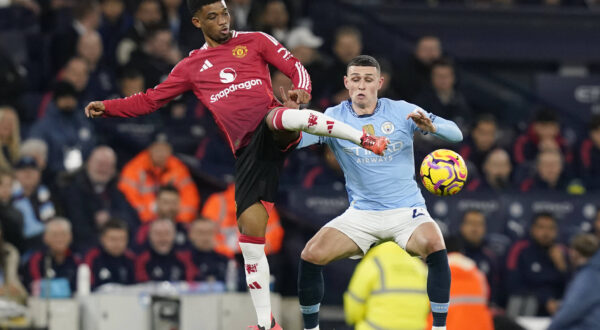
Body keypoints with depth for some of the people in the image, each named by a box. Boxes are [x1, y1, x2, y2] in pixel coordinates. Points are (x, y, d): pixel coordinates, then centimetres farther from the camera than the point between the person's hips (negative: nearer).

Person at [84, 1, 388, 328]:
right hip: (247, 149, 3)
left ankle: (369, 139, -33)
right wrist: (107, 107, 12)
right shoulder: (191, 66, 20)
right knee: (249, 236, -4)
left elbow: (295, 67, 9)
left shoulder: (255, 41, 15)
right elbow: (150, 100, 24)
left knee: (283, 118, -42)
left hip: (271, 126, -3)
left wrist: (301, 90, -13)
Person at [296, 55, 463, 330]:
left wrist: (431, 127, -26)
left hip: (407, 210, -2)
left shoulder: (401, 111, -2)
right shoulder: (334, 117, 0)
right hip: (361, 213, 2)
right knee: (311, 255, -17)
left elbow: (455, 133, -4)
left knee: (435, 246, -32)